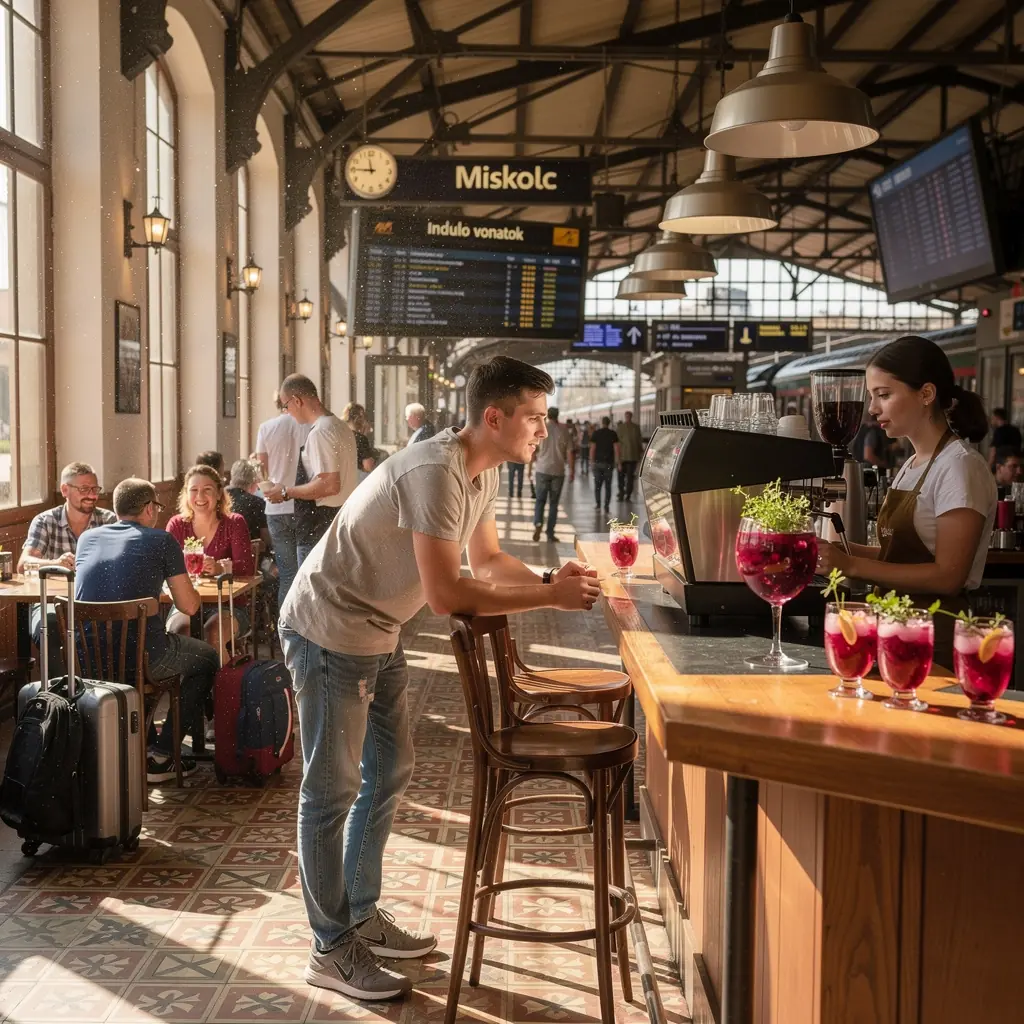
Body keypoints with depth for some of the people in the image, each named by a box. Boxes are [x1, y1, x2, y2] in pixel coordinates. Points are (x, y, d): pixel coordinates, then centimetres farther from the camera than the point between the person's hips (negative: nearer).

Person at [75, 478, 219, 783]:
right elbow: (188, 606, -2)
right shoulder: (161, 540, -1)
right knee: (208, 659, 21)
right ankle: (161, 756, 16)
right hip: (139, 659, -6)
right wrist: (190, 589, 21)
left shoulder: (88, 538, 12)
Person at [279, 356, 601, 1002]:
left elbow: (489, 561, 10)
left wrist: (550, 579, -8)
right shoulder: (437, 472, -28)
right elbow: (446, 594, -31)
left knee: (389, 774, 16)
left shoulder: (484, 471, 2)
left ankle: (362, 915, 31)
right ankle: (332, 949, 13)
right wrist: (550, 598, -26)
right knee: (333, 790, 0)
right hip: (331, 633, -10)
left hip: (379, 634, 10)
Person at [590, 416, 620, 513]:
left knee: (597, 485, 9)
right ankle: (606, 506, 1)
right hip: (609, 462, 0)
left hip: (598, 462, 0)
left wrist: (591, 461, 3)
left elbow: (592, 448, -3)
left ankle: (598, 504, 0)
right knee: (608, 485, 6)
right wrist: (616, 461, 0)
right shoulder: (613, 434, -1)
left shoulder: (596, 433, -1)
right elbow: (616, 449, -5)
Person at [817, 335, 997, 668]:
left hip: (936, 640, -8)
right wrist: (839, 550, -3)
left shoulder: (959, 466, -14)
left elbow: (948, 575, -19)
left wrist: (852, 565, -21)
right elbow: (903, 555, 11)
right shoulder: (911, 466, 12)